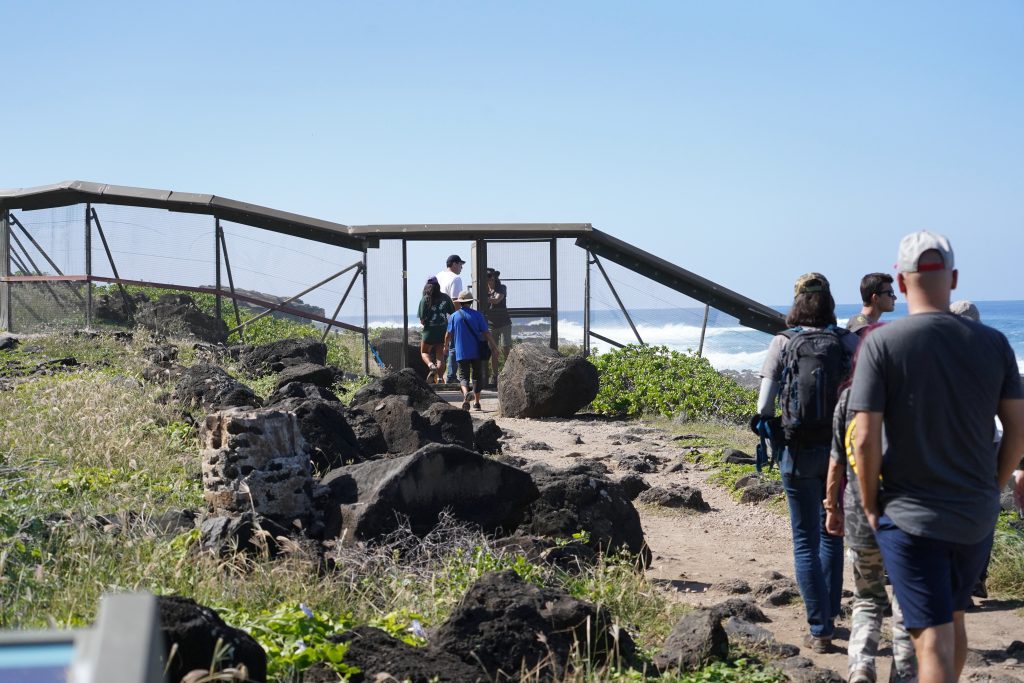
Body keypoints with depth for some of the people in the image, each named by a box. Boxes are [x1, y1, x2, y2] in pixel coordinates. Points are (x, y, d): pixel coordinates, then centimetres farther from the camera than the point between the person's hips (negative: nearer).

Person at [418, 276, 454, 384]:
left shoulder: (425, 300, -10)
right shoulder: (445, 298, -1)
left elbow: (422, 320, -12)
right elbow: (453, 313, 4)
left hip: (430, 330, -3)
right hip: (443, 329, 3)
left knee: (424, 352, 14)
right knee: (440, 354, 13)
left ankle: (431, 365, -15)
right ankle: (440, 376, 6)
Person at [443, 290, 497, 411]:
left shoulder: (454, 316, 0)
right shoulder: (477, 315, -3)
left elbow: (448, 335, 5)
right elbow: (486, 333, -5)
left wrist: (446, 346, 23)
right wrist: (493, 346, 4)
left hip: (461, 353, 0)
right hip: (476, 351, 0)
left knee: (463, 376, 3)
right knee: (477, 376, 12)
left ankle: (465, 392, -28)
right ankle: (476, 402, 15)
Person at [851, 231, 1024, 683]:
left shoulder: (882, 343, -12)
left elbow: (865, 439, -15)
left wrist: (871, 506, -2)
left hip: (910, 517, -4)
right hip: (978, 518, 4)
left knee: (933, 642, -1)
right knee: (953, 616, 25)